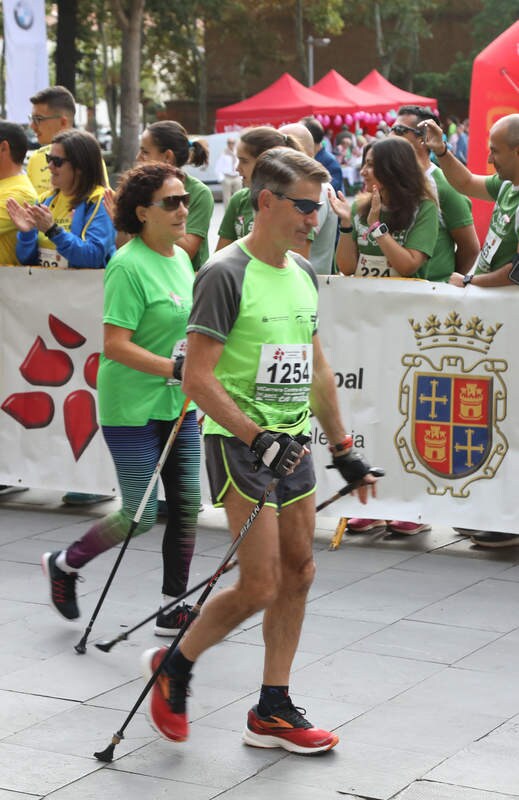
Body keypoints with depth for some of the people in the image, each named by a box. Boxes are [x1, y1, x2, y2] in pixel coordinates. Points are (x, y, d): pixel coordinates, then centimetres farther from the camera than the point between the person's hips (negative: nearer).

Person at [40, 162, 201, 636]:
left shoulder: (181, 258, 8)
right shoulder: (128, 265, -18)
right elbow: (115, 346, -22)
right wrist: (174, 368, -26)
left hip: (178, 406, 8)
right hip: (132, 410, -8)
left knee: (187, 506, 7)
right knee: (140, 517, -1)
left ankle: (174, 611, 17)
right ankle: (64, 564, 23)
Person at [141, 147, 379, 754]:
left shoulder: (303, 274, 11)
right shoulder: (225, 275, -14)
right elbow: (198, 377, -17)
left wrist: (343, 450, 19)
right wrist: (257, 439, -24)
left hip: (292, 442, 8)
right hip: (239, 444, -8)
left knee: (298, 573, 8)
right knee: (260, 586, -9)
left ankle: (273, 711, 18)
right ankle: (173, 665, 15)